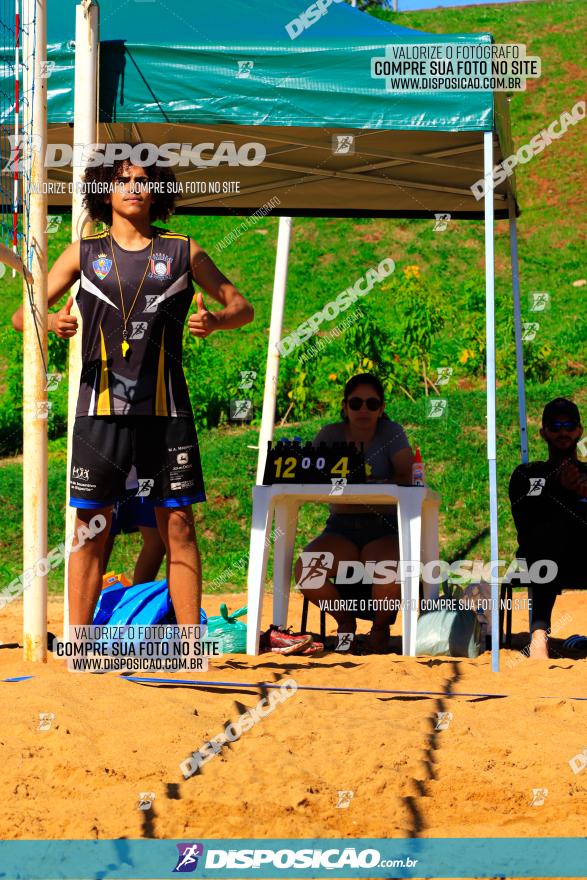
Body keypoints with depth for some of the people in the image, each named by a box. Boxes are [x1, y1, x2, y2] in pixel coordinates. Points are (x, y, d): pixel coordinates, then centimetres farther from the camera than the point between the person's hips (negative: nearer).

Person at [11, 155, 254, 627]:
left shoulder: (183, 252, 8)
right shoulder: (83, 253, 9)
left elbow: (242, 306, 13)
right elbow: (22, 315, 9)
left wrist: (216, 320, -10)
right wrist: (52, 322, -14)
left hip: (165, 410, 0)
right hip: (100, 407, 0)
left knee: (178, 526, 0)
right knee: (90, 528, 0)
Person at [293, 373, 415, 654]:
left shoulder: (391, 433, 1)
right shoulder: (330, 435, 7)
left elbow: (406, 478, -12)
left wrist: (372, 484, -30)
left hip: (384, 529, -2)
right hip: (341, 528, 2)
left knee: (390, 576, -36)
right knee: (304, 572, -28)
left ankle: (380, 626, 2)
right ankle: (345, 622, 5)